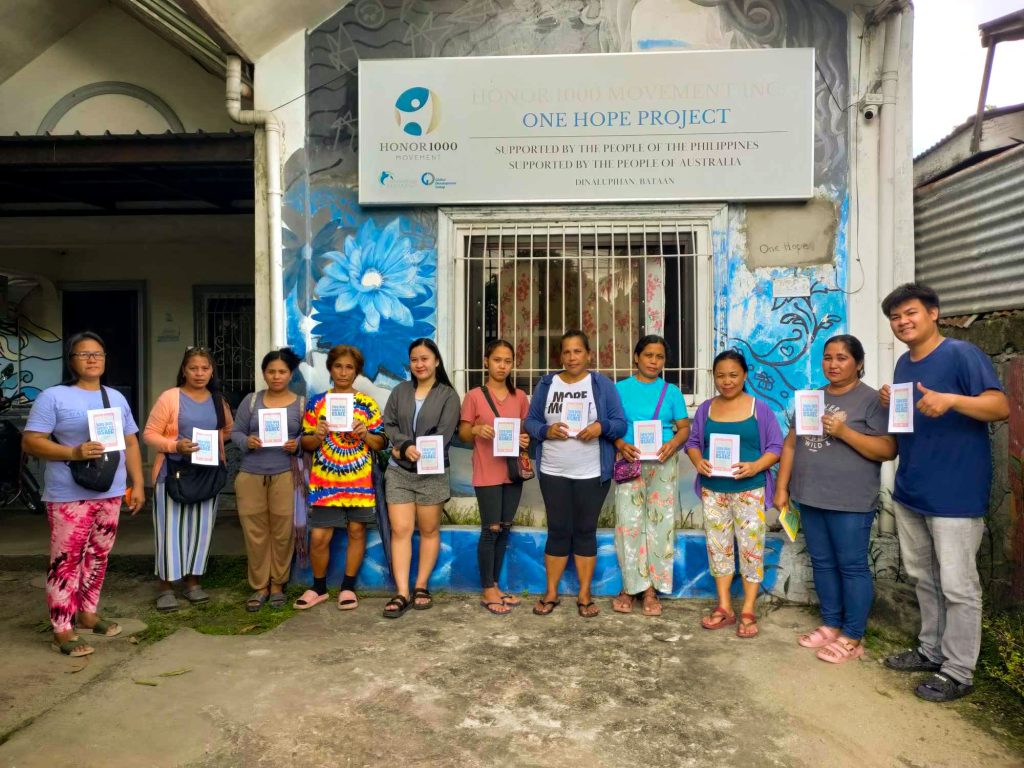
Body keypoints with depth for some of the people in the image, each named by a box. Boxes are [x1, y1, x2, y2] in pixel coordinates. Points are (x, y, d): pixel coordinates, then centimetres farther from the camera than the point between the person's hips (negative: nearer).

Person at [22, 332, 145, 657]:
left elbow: (131, 443, 15)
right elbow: (30, 442, -10)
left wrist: (138, 484, 10)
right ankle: (62, 630, 7)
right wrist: (74, 453, -23)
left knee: (97, 558, 14)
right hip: (69, 496, -5)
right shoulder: (53, 397, -5)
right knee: (66, 561, -2)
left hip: (110, 494, 6)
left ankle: (87, 614, 29)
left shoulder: (116, 398, 13)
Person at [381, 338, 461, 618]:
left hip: (432, 472, -2)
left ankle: (421, 587, 18)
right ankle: (401, 593, -2)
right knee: (400, 530, -4)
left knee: (429, 531, 6)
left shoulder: (448, 395, 1)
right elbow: (388, 424, 4)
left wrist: (409, 452, -11)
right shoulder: (400, 391, 12)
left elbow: (443, 435, -9)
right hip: (398, 472, 2)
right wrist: (406, 445, -14)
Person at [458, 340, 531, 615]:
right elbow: (463, 434, 0)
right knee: (491, 529, -1)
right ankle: (487, 591, 11)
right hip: (487, 473, -4)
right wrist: (477, 430, -21)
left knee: (504, 529, 11)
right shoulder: (474, 396, -4)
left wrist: (526, 440, -6)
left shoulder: (520, 397, 8)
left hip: (513, 471, 5)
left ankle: (495, 586, 24)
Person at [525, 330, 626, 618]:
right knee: (558, 530, 7)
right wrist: (546, 430, -15)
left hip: (592, 473, -1)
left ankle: (585, 595, 18)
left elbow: (620, 424, -2)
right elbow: (531, 421, 5)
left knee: (585, 531, 7)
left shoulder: (603, 385, 0)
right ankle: (551, 593, 19)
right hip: (553, 472, 1)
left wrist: (601, 427, -22)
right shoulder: (546, 384, 6)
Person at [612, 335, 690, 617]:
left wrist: (673, 443, -13)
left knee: (661, 522, 1)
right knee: (629, 521, -5)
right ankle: (631, 586, 8)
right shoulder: (621, 389, 6)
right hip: (630, 461, -1)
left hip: (663, 463, 2)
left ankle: (650, 589, 11)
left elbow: (684, 427, 8)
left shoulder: (672, 392, 9)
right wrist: (621, 445, -16)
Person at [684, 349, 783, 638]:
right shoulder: (705, 408, 7)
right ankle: (724, 608, 21)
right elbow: (693, 441, 10)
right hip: (713, 489, 3)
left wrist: (756, 466, -19)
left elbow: (776, 446, -3)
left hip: (749, 490, -3)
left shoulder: (760, 408, -2)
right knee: (718, 546, 9)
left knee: (751, 547, 0)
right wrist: (698, 461, -11)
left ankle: (748, 612, 13)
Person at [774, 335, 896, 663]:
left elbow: (888, 450, -13)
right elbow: (791, 444, 12)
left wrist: (844, 431, -21)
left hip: (850, 502, -6)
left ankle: (852, 638, 15)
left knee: (852, 566, 3)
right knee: (822, 563, 15)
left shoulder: (871, 399, -6)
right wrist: (782, 488, 8)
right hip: (810, 498, 6)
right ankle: (831, 625, 29)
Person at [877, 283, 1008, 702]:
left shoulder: (962, 354, -12)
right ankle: (931, 651, 33)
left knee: (957, 586, 2)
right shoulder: (904, 363, 12)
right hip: (909, 491, 8)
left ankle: (958, 672, 15)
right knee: (923, 577, 18)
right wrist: (890, 404, 0)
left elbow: (1000, 407, -20)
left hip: (955, 493, -8)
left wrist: (950, 400, -36)